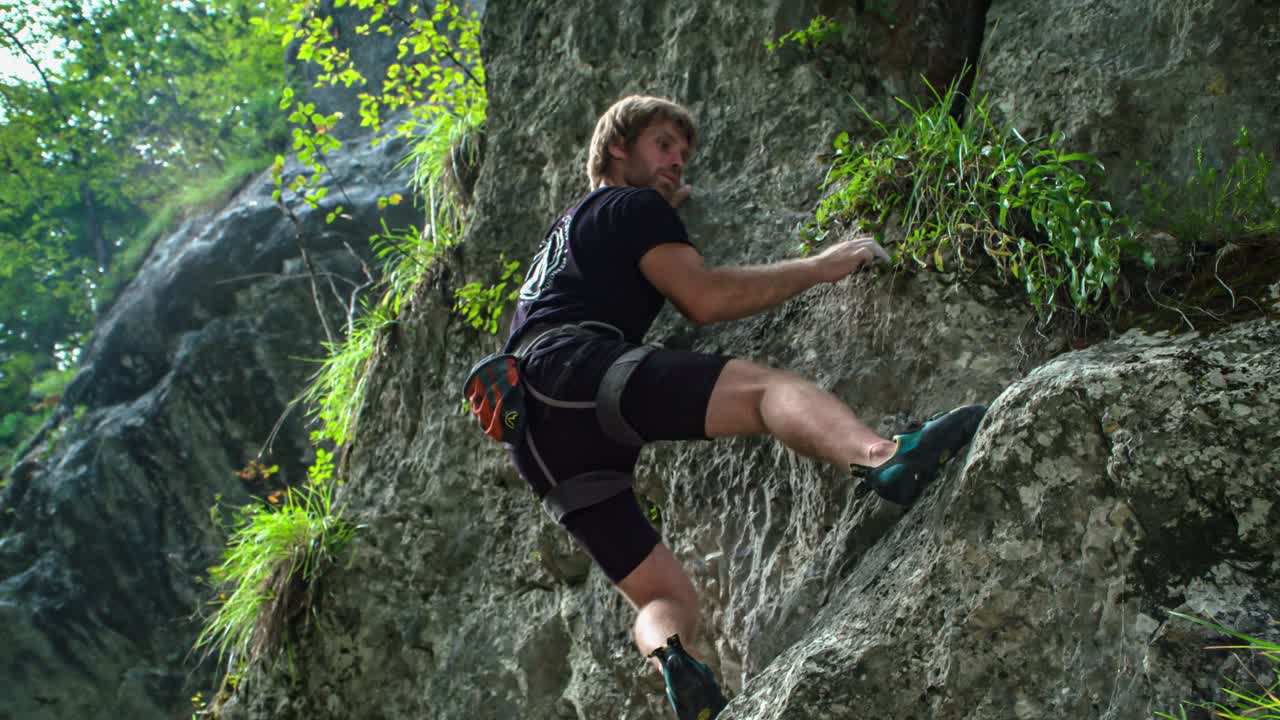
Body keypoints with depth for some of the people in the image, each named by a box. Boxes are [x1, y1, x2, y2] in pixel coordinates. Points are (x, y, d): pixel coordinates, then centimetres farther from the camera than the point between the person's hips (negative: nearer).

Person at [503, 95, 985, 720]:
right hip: (573, 365, -8)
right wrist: (819, 267, 4)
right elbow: (703, 298, -3)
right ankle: (883, 458, -54)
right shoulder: (632, 206, 11)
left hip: (539, 442, 9)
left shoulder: (566, 229, 39)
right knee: (765, 386, -25)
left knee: (666, 594, 3)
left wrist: (671, 203, 62)